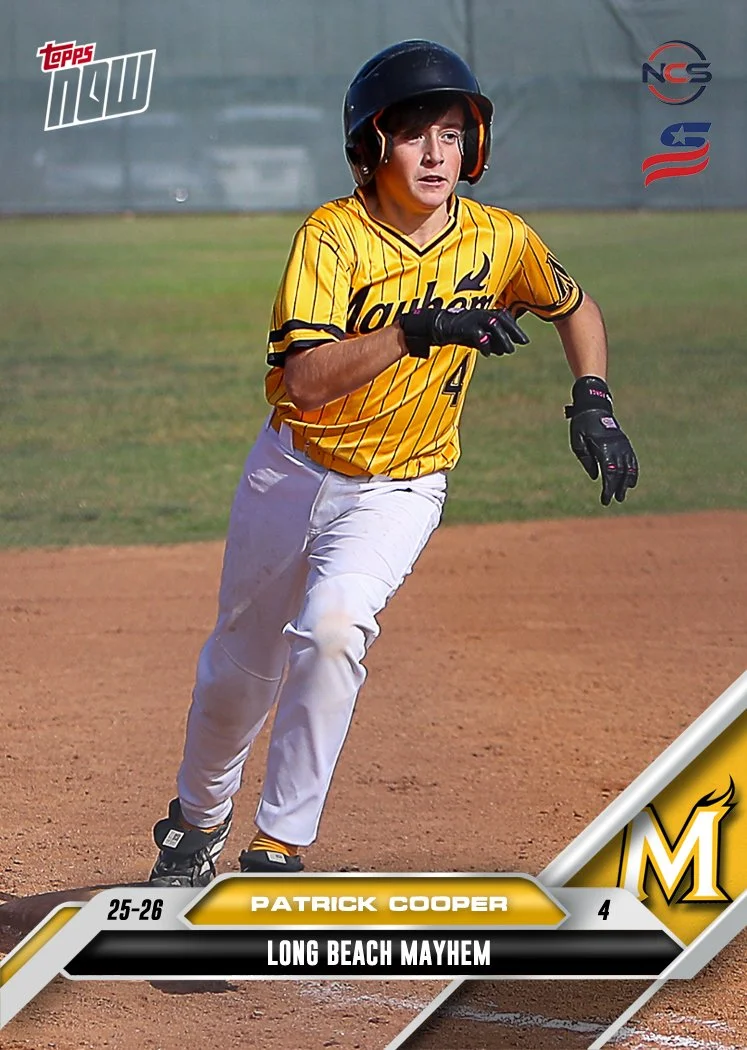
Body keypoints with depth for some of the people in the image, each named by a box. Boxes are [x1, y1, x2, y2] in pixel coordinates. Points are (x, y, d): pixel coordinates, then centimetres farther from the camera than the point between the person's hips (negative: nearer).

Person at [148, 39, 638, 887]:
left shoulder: (499, 242, -9)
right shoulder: (333, 237, -20)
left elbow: (574, 307, 13)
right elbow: (305, 380, -32)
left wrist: (592, 401, -2)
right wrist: (415, 330, -44)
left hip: (398, 489, 0)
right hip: (294, 469, 0)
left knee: (332, 626, -27)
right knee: (241, 665, 13)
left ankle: (278, 847, -18)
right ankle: (198, 817, 43)